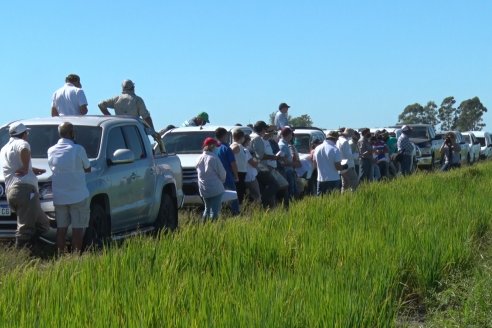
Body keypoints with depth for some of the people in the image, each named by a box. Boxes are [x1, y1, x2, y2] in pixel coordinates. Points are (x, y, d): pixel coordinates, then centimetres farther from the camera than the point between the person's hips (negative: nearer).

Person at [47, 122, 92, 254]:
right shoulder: (78, 149, -10)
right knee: (77, 228, 1)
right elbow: (87, 169, 1)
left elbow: (54, 168, 12)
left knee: (61, 228, 8)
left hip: (59, 197, 4)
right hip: (78, 196, -4)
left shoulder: (51, 151, 2)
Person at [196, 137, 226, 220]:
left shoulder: (200, 158, 5)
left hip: (203, 189, 7)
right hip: (215, 188, -7)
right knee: (215, 210, -3)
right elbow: (222, 173, -9)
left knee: (207, 208, 19)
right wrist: (222, 181, 12)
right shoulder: (213, 158, -14)